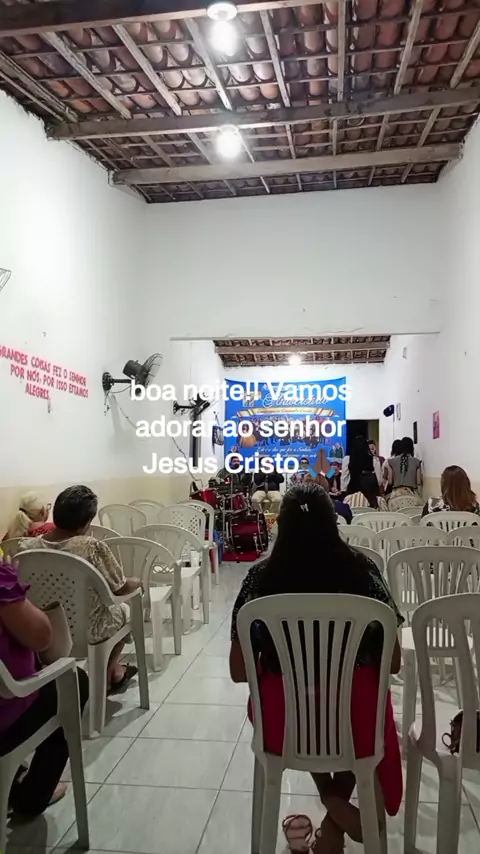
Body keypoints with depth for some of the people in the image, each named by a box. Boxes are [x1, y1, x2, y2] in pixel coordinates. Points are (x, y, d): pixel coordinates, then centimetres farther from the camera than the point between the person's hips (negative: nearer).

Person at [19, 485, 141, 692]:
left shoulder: (26, 547, -13)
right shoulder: (92, 547, -25)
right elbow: (121, 589, -13)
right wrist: (138, 582, 9)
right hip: (85, 631, -5)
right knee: (124, 609, 27)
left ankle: (111, 671, 42)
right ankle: (110, 672, 40)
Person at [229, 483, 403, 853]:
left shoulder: (261, 577, -10)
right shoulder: (362, 569, -10)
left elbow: (239, 672, -5)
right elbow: (393, 663, -2)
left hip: (285, 726, 1)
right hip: (356, 723, 0)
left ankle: (331, 799, 23)